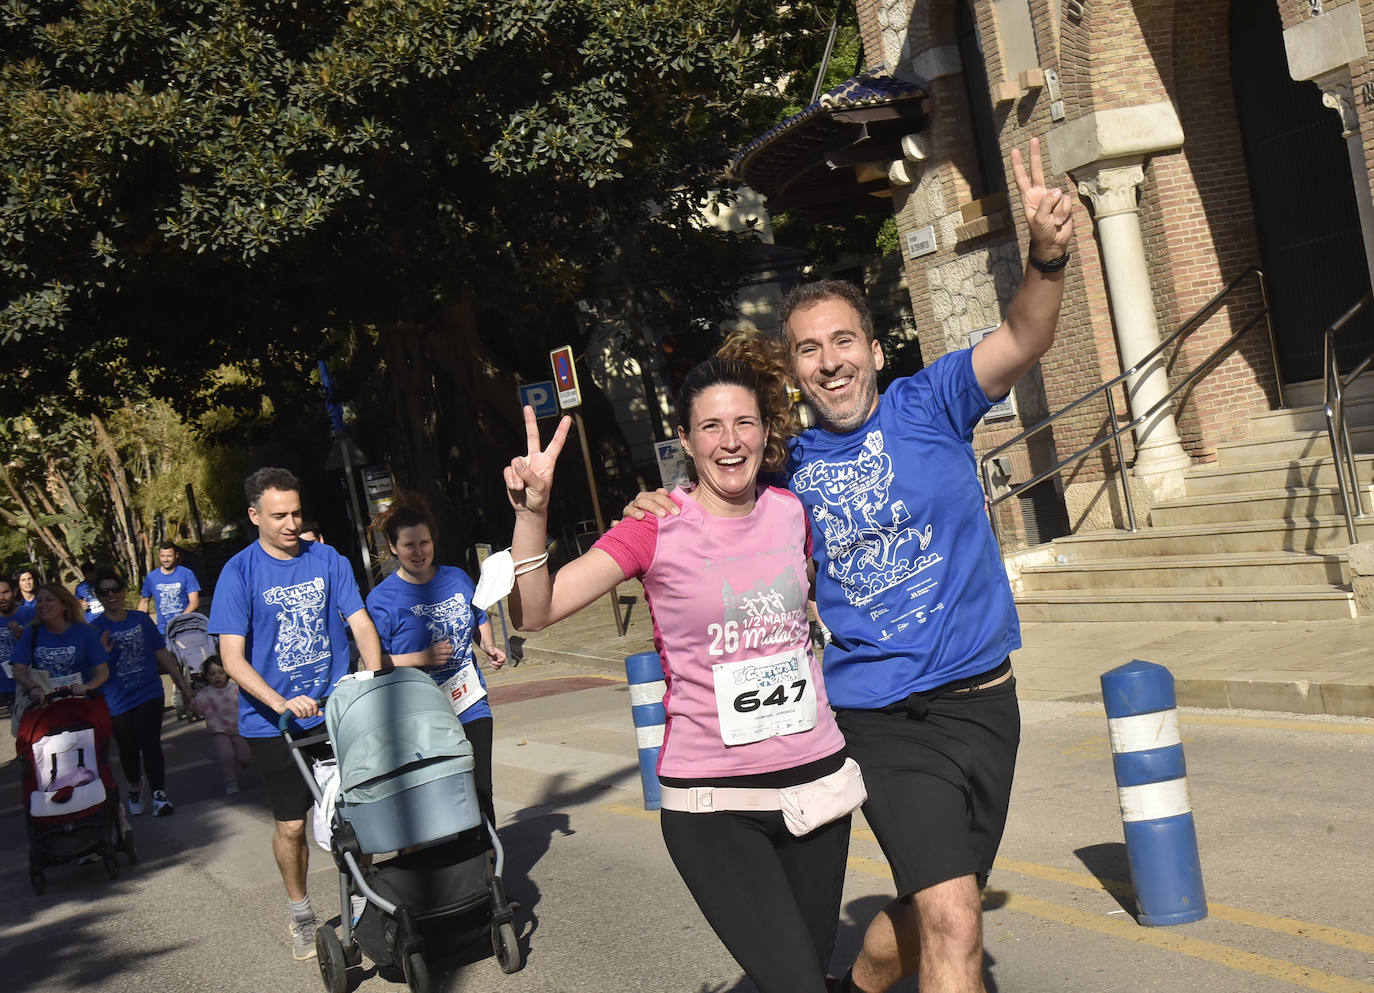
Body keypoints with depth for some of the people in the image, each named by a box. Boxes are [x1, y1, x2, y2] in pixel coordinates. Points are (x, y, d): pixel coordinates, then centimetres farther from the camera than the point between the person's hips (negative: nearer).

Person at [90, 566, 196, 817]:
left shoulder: (141, 619, 3)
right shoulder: (95, 628, -4)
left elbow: (161, 653, 10)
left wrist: (181, 682, 11)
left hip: (149, 695, 0)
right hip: (117, 702, 0)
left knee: (151, 745, -8)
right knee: (128, 749, 12)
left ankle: (159, 794, 3)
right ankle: (134, 788, 37)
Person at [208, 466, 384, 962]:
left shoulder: (328, 561, 1)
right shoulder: (239, 573, -8)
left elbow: (361, 623, -2)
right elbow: (232, 658, -12)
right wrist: (282, 703, -26)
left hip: (336, 712, 2)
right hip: (274, 724, -2)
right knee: (291, 824, 7)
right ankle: (301, 913, 28)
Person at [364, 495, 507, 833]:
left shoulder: (456, 579, 6)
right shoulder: (381, 599, -8)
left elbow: (480, 619, 23)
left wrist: (488, 644, 3)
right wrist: (423, 658, -20)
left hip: (471, 707, 4)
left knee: (480, 791, 6)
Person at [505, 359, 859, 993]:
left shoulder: (791, 511, 4)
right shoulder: (657, 526, -7)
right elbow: (534, 613, -15)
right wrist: (531, 512, -27)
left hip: (815, 777, 5)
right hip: (712, 803, -4)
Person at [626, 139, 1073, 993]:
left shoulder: (929, 406, -1)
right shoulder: (787, 469, 2)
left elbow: (1024, 340, -16)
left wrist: (1048, 256, -37)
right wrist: (661, 512, -8)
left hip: (982, 700, 2)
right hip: (882, 720, -2)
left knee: (927, 908, 18)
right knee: (953, 923, -15)